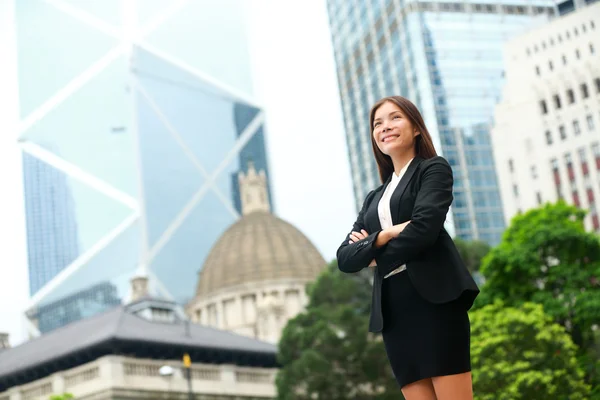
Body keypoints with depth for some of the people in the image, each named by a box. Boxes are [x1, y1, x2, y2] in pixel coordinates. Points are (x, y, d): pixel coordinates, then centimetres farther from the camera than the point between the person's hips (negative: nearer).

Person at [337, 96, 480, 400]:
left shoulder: (434, 169, 7)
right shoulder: (374, 198, 24)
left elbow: (423, 229, -11)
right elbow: (345, 258, 12)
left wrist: (374, 256, 3)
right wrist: (383, 236, -7)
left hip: (434, 297, -6)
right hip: (393, 309, 6)